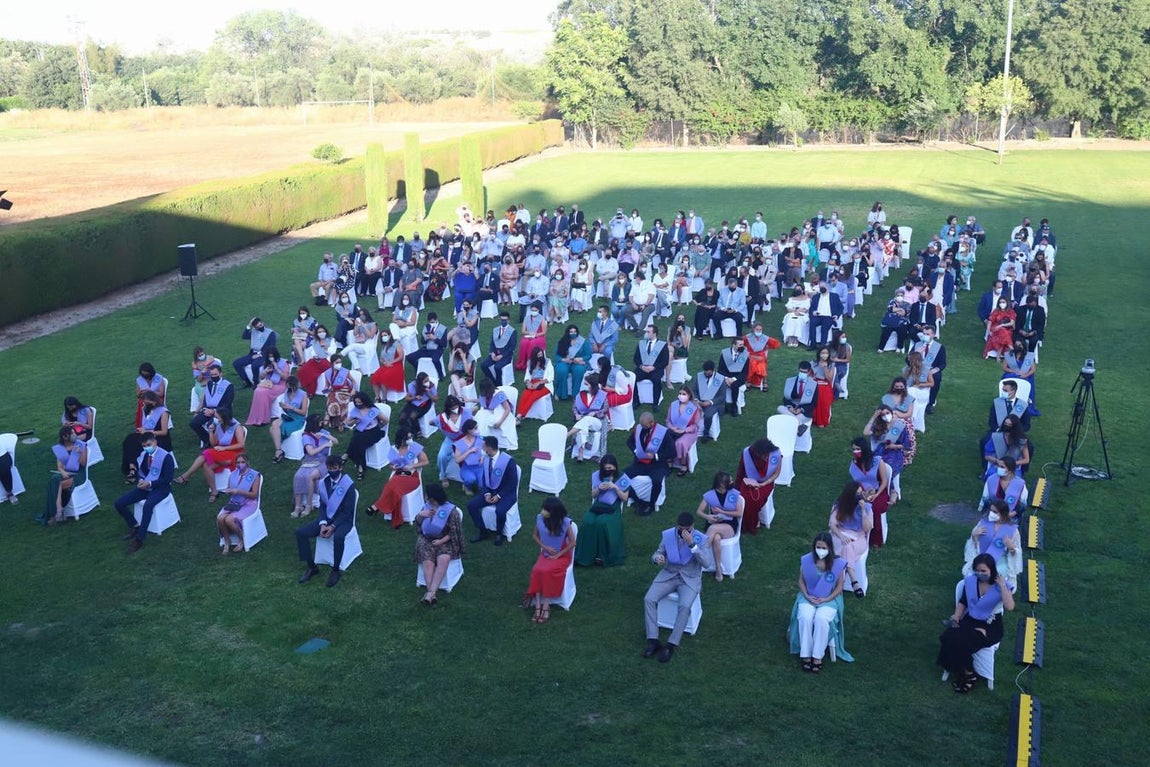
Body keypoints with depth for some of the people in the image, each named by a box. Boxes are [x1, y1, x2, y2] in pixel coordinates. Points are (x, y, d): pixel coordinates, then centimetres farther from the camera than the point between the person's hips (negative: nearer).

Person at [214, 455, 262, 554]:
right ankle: (226, 541, -1)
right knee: (220, 518, -24)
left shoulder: (254, 476, -6)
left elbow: (254, 495, -11)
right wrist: (228, 492, -9)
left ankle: (241, 539, -2)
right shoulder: (233, 475, 9)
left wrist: (238, 491, -21)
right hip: (233, 503, 5)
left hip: (248, 504, -5)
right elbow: (228, 491, 16)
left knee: (229, 520, -28)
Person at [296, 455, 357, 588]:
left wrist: (333, 526, -24)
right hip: (326, 518, 6)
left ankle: (335, 570, -18)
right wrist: (323, 524, -13)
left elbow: (347, 512, -16)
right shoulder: (323, 483, 2)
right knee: (300, 532, -13)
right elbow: (322, 506, 5)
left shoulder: (348, 485, -15)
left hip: (343, 520, -6)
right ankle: (312, 567, -1)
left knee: (338, 537, -39)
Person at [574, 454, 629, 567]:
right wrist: (599, 488, -9)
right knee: (587, 522, -28)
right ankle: (587, 554, -20)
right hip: (598, 505, 3)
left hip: (613, 508, -3)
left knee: (602, 523, -34)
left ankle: (604, 555, -19)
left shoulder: (622, 478, 0)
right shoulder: (597, 475, 7)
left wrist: (615, 487, -14)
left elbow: (624, 498, 0)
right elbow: (593, 495, 12)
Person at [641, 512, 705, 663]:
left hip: (690, 579, -3)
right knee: (649, 599, -21)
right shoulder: (668, 534, -2)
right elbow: (657, 553, 5)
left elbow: (706, 563, -22)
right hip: (668, 575, 3)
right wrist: (657, 557, -21)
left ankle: (671, 645, -22)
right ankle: (653, 640, -16)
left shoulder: (700, 539, -11)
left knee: (685, 606, -31)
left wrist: (692, 544, -33)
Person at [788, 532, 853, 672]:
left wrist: (825, 600, -14)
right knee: (805, 617, -30)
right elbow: (801, 581, 5)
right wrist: (807, 596, -11)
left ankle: (817, 657, -21)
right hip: (808, 598, 2)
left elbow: (839, 587, -3)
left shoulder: (837, 563, -10)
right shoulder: (807, 560, -6)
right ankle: (805, 655, -21)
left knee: (821, 619, -32)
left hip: (829, 600, -1)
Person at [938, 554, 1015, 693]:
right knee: (948, 638, -24)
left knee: (962, 643, -28)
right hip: (970, 621, 4)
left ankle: (969, 675, -1)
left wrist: (1002, 585, -26)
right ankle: (959, 672, -2)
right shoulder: (969, 581, 0)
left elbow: (1010, 607, -27)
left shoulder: (1000, 585, -12)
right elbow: (962, 602, 11)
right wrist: (956, 617, -5)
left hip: (991, 627, -4)